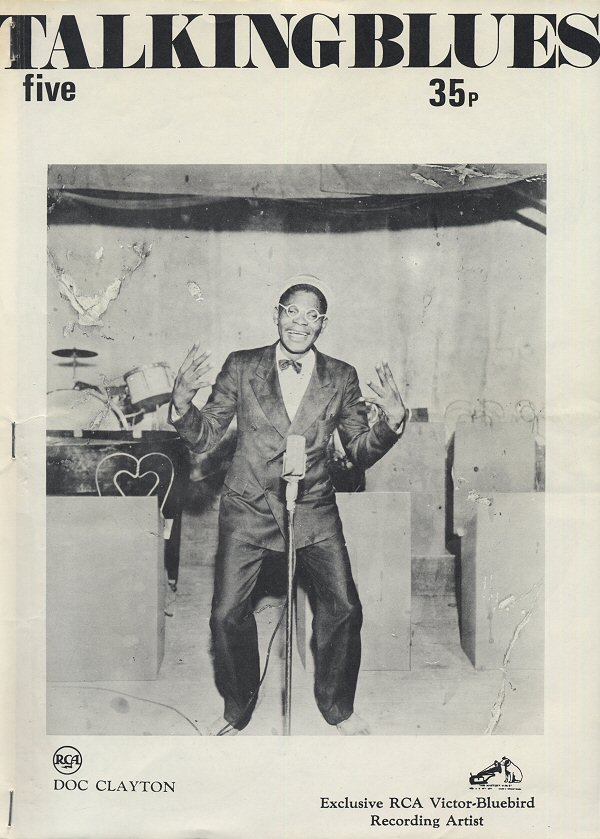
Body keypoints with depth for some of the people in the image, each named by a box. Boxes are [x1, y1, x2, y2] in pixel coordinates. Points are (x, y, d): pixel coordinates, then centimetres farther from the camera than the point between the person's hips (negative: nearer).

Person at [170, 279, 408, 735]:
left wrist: (393, 422, -16)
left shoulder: (342, 378, 1)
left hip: (314, 509, 1)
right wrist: (182, 403, -21)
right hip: (248, 507, 0)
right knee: (227, 613, -2)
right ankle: (238, 708, 25)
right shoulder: (241, 367, -1)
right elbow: (204, 437, -1)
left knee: (344, 607, -3)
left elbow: (360, 451, 4)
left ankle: (338, 705, 23)